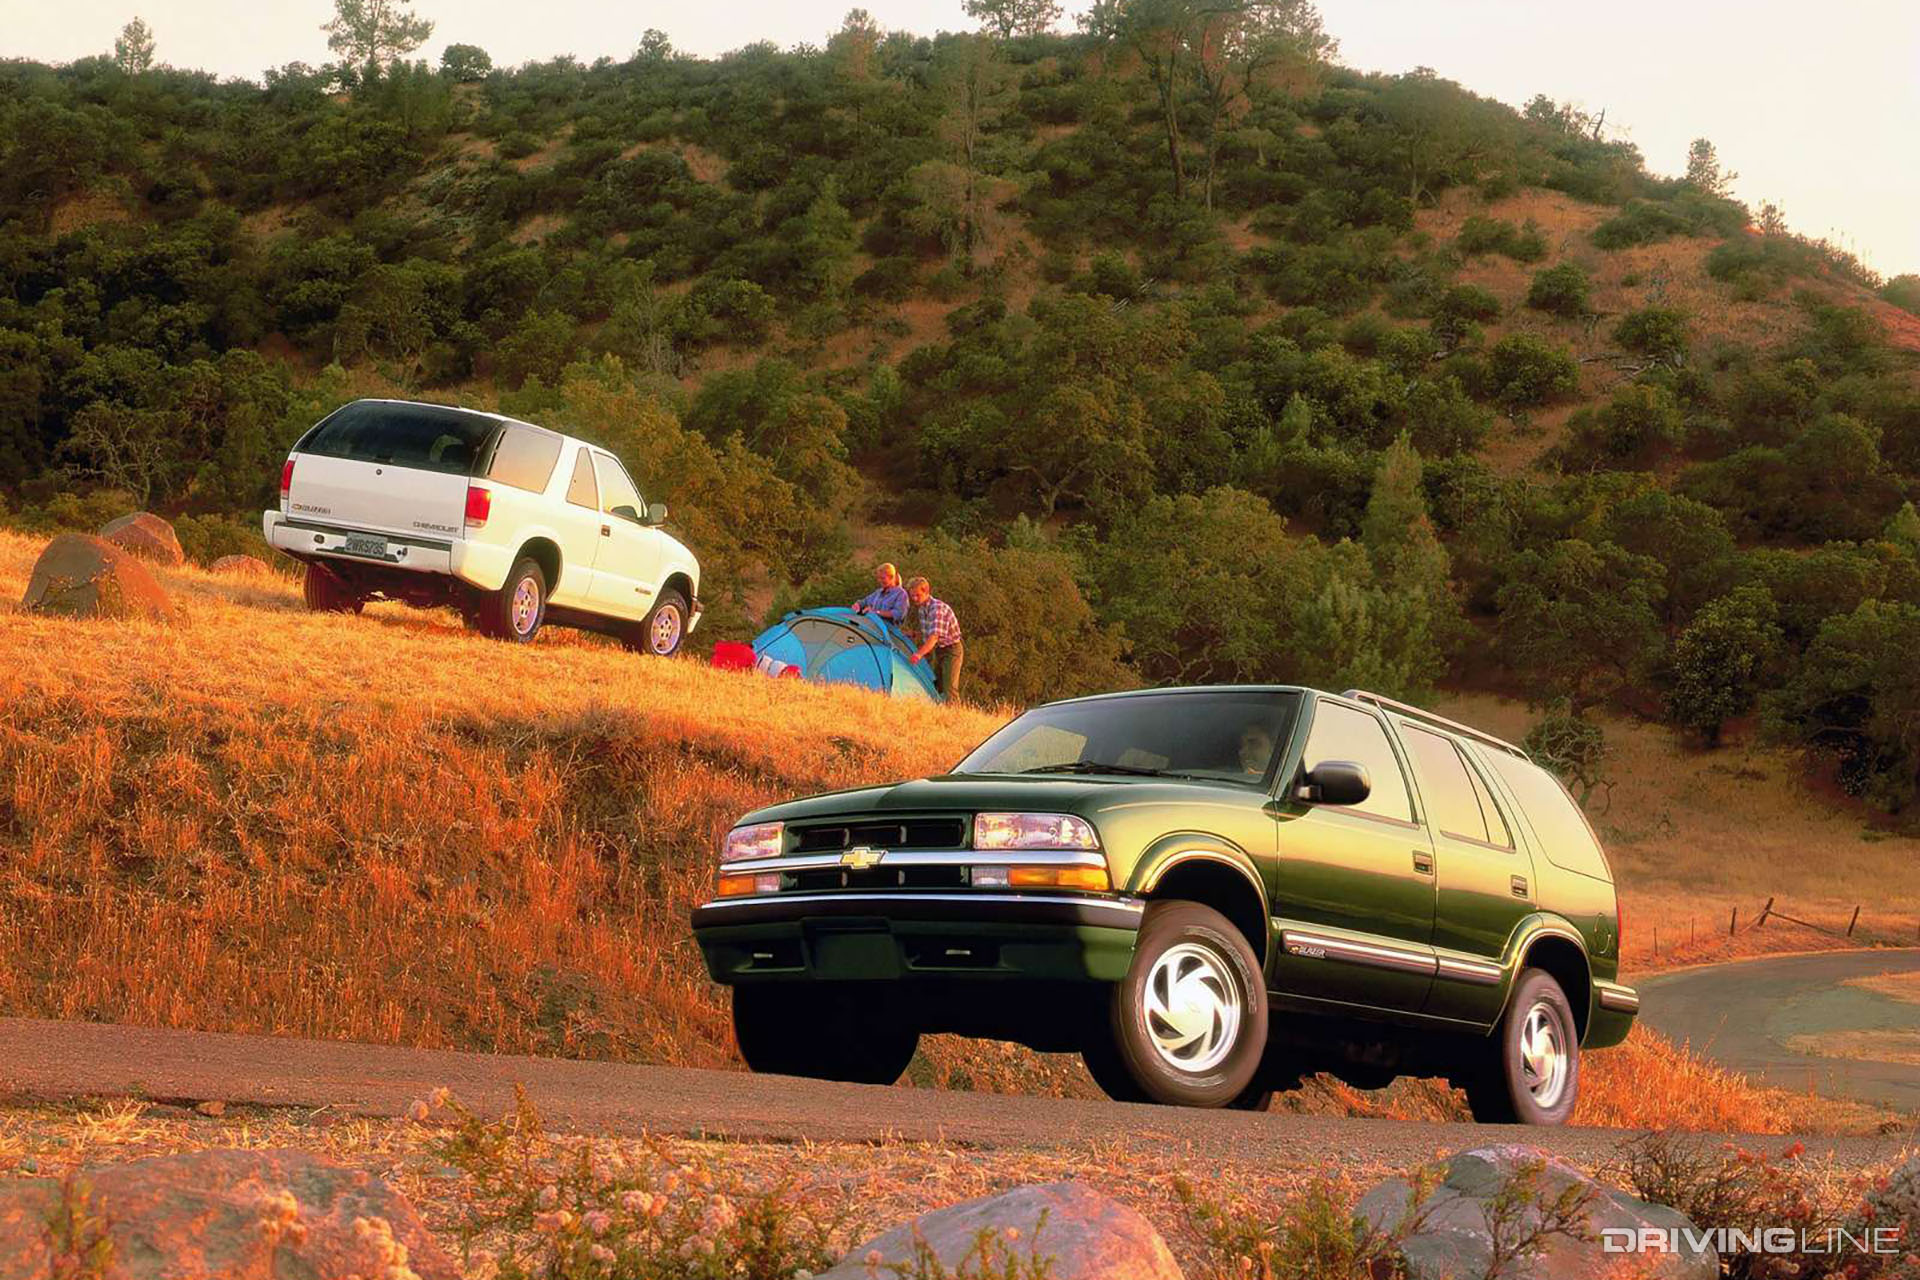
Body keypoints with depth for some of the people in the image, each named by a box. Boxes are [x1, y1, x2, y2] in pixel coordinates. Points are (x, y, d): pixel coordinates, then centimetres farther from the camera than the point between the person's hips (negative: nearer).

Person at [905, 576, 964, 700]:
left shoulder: (937, 608, -25)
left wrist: (920, 653, -47)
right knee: (936, 687, 10)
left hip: (951, 649, -9)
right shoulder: (921, 609, 4)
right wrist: (914, 634, 0)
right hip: (938, 651, 9)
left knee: (949, 689, -15)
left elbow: (934, 636, -36)